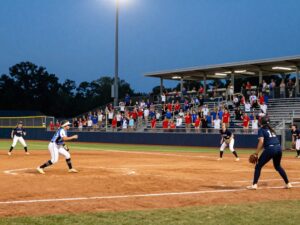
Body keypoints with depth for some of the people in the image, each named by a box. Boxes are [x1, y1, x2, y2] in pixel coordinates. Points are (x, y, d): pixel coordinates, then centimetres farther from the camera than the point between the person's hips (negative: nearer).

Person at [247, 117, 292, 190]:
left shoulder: (261, 130, 1)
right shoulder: (271, 129, 22)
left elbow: (261, 141, -12)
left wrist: (256, 153, -10)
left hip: (270, 149, -7)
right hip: (279, 148, 7)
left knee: (258, 166, 4)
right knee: (278, 166, 27)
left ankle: (254, 185, -5)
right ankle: (288, 183, 26)